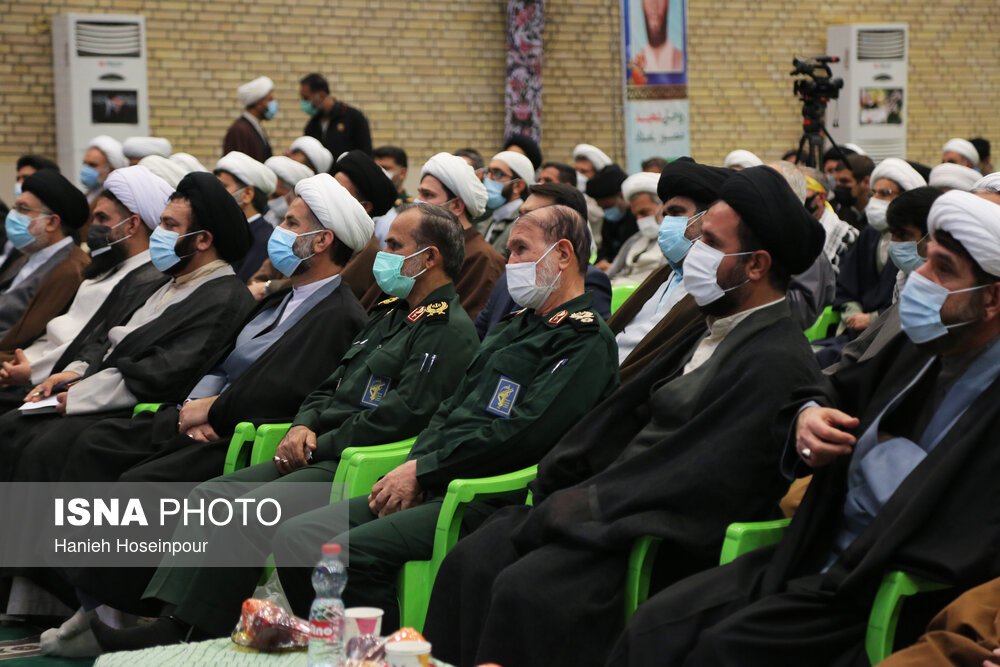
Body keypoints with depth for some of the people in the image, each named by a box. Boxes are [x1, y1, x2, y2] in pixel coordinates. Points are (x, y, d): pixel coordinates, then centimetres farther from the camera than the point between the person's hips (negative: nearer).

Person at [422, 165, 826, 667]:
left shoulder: (777, 362, -15)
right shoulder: (714, 334, 16)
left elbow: (692, 481, -20)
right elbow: (624, 415, 16)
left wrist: (575, 509, -16)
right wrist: (562, 491, 2)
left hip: (675, 543, -9)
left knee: (527, 588, -27)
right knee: (474, 560, -7)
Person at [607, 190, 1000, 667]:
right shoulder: (921, 346, 8)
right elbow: (841, 391, 26)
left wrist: (890, 456, -15)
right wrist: (808, 414, 0)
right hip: (815, 554, 8)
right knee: (656, 623, -6)